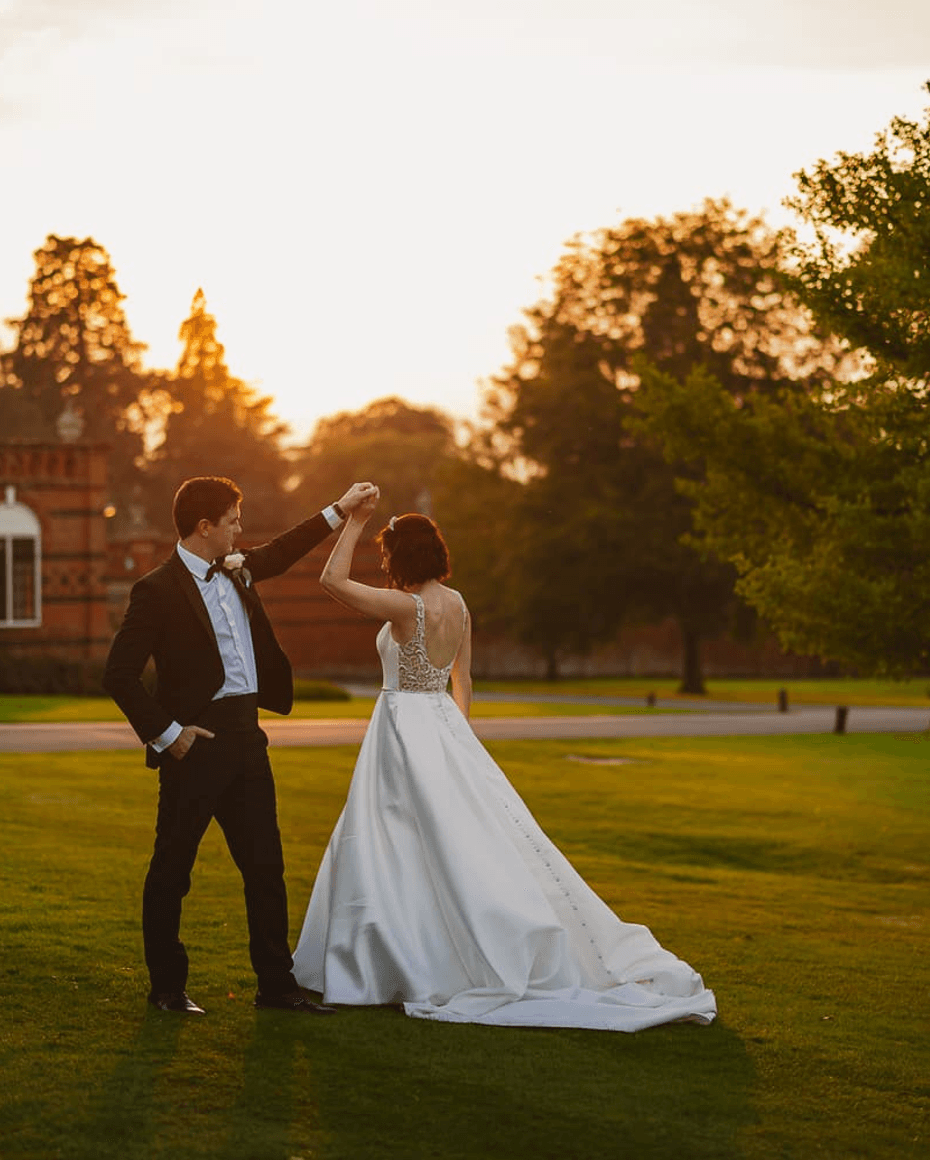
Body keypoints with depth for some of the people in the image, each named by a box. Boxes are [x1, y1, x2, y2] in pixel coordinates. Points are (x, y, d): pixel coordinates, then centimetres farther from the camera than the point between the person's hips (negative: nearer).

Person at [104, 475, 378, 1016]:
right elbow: (120, 675, -14)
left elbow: (278, 555, 32)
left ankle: (277, 982, 16)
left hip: (246, 737, 8)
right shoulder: (159, 590, -12)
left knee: (265, 866, 9)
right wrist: (166, 732, -14)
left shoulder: (235, 572, 11)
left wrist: (339, 511, 33)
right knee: (172, 869, 4)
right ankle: (168, 987, 15)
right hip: (197, 743, -8)